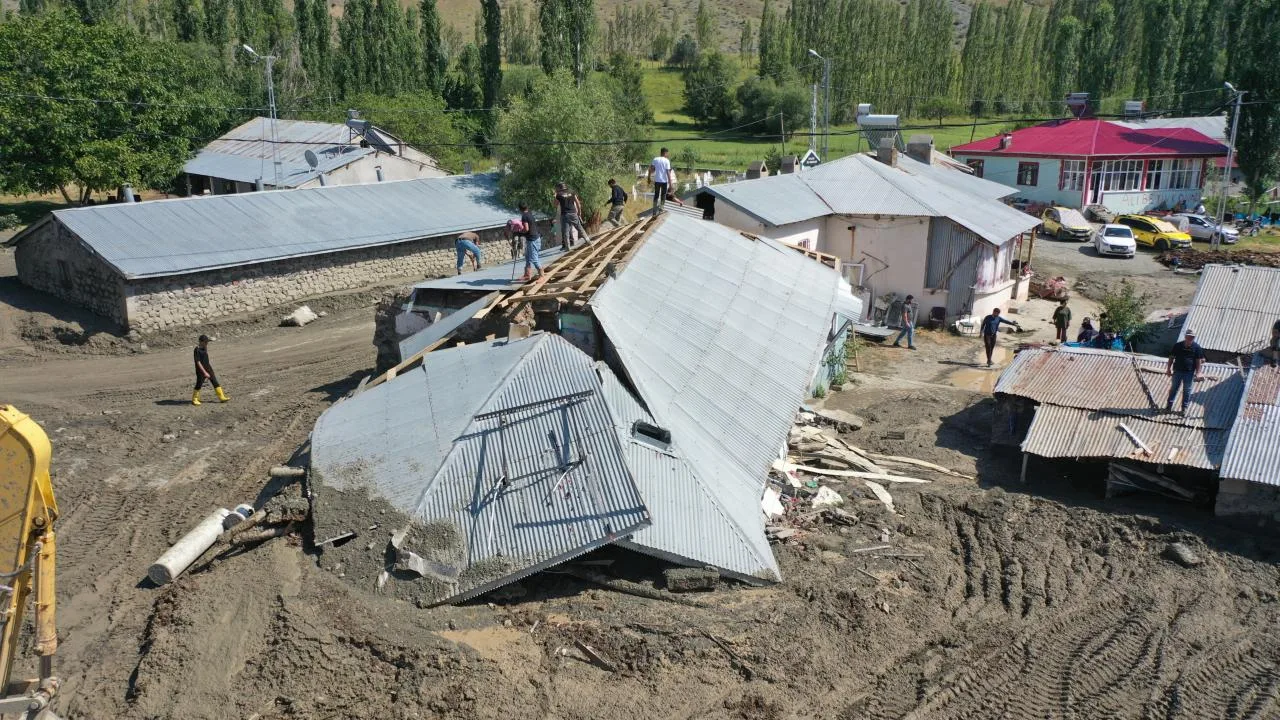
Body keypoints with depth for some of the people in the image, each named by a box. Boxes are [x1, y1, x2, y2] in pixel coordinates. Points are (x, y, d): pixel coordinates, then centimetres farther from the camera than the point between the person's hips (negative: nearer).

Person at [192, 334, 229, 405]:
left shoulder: (204, 348, 5)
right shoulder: (197, 350, -18)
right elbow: (198, 362, -22)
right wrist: (204, 372, -23)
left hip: (208, 368, 7)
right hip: (201, 371, -7)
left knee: (215, 383, 6)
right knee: (199, 385, 5)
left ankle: (221, 397, 10)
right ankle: (194, 400, 22)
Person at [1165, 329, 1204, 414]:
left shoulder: (1196, 347, -4)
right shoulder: (1178, 345, -1)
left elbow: (1199, 361, -3)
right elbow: (1171, 357, 5)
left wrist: (1197, 373, -7)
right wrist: (1169, 369, 2)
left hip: (1189, 373, -1)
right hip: (1177, 371, 1)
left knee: (1187, 390, 8)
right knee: (1174, 388, 9)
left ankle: (1184, 407, 18)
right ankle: (1169, 405, 16)